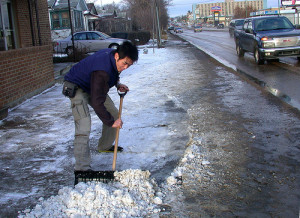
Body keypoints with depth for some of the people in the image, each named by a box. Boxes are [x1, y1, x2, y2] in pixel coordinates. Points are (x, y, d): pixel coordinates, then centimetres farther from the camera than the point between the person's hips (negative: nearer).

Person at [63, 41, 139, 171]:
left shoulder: (112, 54, -12)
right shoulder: (102, 71, -39)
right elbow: (97, 102, -37)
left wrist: (117, 84, -2)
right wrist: (111, 122, -29)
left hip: (94, 86, 9)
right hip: (77, 88, -9)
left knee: (114, 114, 13)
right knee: (83, 127, -20)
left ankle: (105, 146, 33)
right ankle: (82, 168, -18)